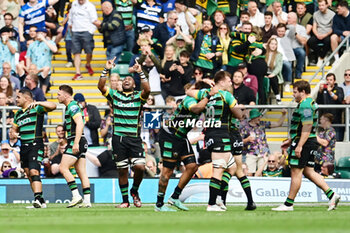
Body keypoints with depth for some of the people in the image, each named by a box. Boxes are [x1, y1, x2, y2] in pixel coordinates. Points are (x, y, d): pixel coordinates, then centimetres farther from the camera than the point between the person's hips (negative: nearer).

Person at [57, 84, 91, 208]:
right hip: (81, 142, 10)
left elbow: (80, 124, -21)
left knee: (63, 168, -11)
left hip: (76, 141, -10)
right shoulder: (71, 106, 20)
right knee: (82, 173, 5)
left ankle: (76, 196, -16)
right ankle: (87, 201, 1)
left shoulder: (72, 106, -11)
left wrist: (76, 143, -26)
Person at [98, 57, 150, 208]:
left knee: (140, 167, -13)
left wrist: (140, 72, -20)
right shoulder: (115, 95, 11)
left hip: (134, 138, -1)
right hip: (118, 138, 1)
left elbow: (147, 90, -14)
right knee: (122, 170, 3)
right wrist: (106, 70, -9)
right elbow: (101, 86, -1)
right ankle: (125, 200, 13)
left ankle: (135, 191, 15)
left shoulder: (139, 96, 6)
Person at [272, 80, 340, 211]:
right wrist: (290, 140, 29)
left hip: (303, 142, -11)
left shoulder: (305, 105, -16)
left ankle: (288, 204, 0)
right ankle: (332, 195, 4)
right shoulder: (309, 103, 19)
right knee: (309, 172, 11)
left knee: (296, 172, -4)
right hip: (311, 143, 11)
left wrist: (299, 145, -25)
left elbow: (307, 128, -23)